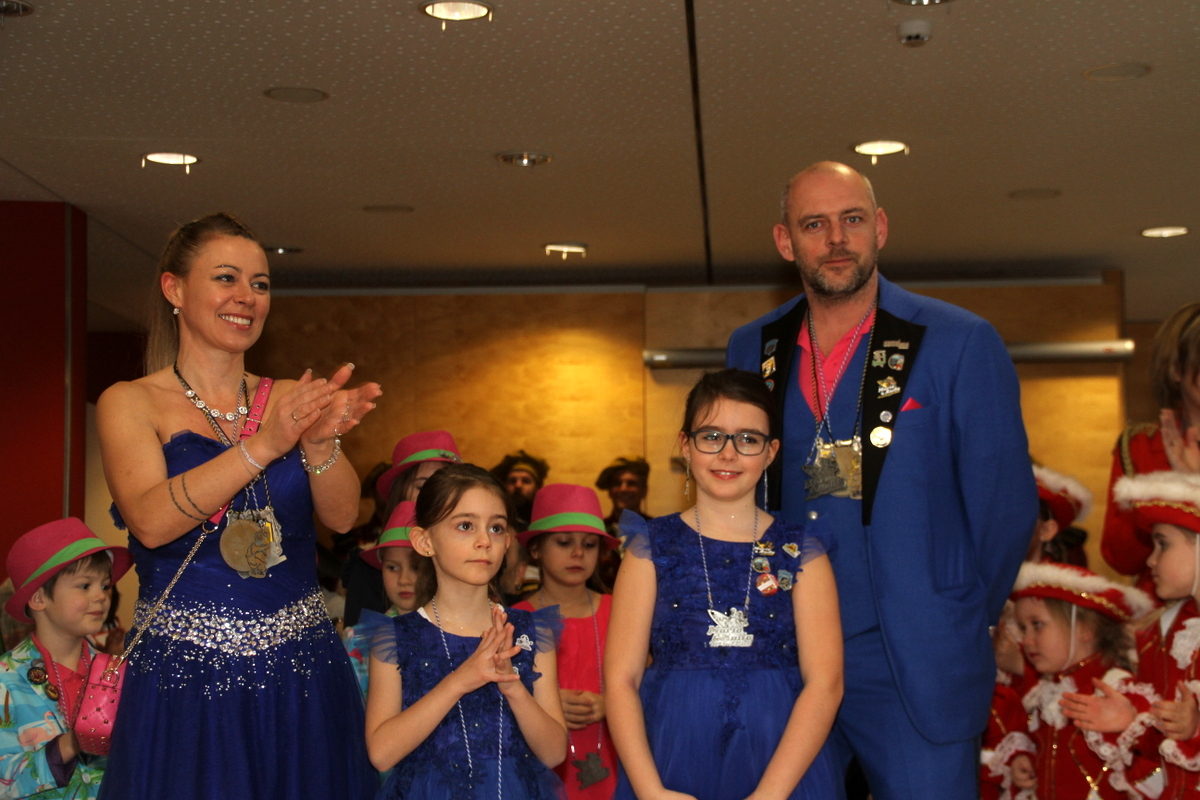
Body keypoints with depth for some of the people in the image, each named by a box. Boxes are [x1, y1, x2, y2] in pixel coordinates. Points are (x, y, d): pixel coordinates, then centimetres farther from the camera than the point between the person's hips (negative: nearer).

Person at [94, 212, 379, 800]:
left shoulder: (289, 399, 9)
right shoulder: (131, 404, 0)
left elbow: (342, 515, -4)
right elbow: (151, 521, -17)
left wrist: (318, 442, -24)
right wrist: (263, 445, -26)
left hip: (300, 678, 3)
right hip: (184, 680, -3)